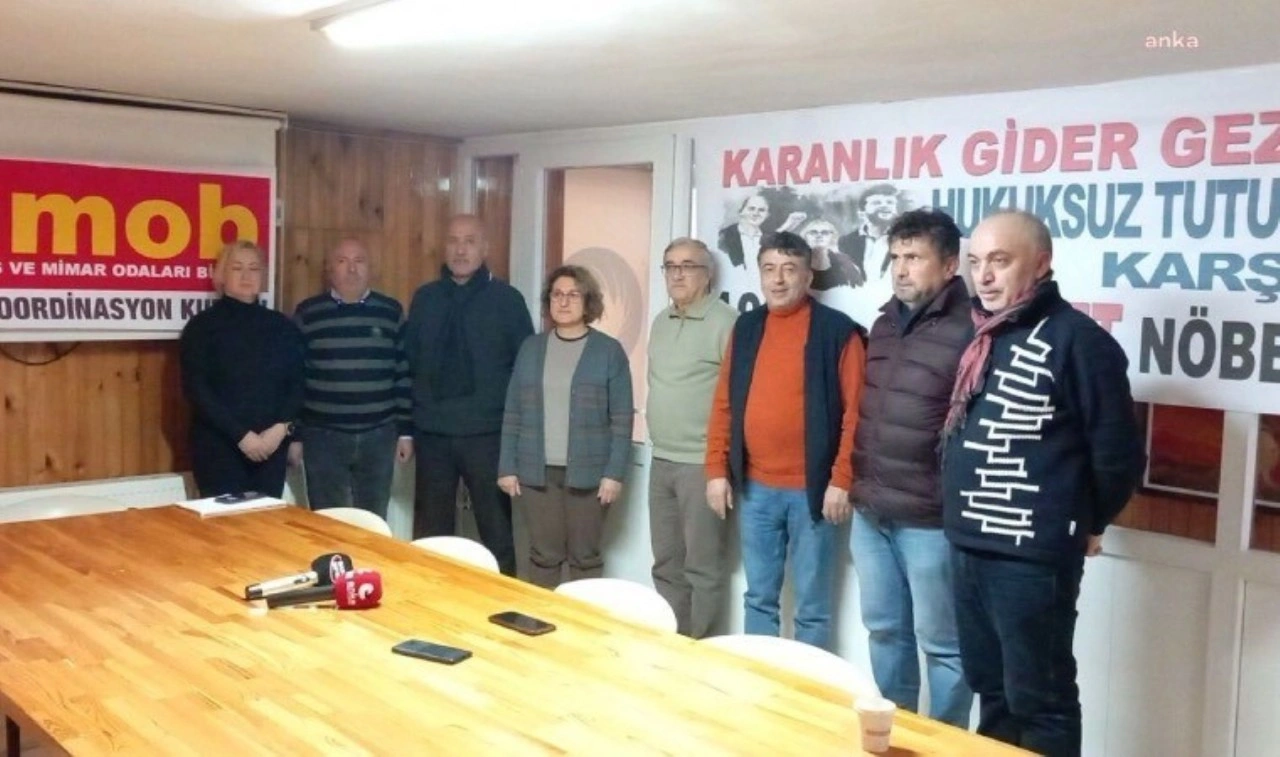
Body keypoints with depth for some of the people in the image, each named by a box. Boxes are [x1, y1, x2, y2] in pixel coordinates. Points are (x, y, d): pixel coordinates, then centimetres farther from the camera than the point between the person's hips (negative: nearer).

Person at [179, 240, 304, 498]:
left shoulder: (282, 326, 10)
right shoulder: (202, 326, 0)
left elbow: (297, 383, 7)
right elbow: (196, 390, -8)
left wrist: (282, 427, -10)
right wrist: (241, 435, -15)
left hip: (272, 444, 3)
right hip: (219, 446, -3)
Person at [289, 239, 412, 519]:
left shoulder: (391, 312, 5)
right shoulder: (307, 314, 1)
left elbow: (404, 374, 6)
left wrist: (406, 430, 3)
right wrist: (293, 435, -1)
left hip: (379, 436, 1)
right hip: (322, 437, -1)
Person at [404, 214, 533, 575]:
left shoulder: (507, 299, -2)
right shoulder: (424, 298, 7)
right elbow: (409, 363, 9)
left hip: (487, 433, -3)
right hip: (432, 433, 3)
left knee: (497, 530, 5)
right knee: (430, 532, 10)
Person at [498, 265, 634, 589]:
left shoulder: (609, 350, -1)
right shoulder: (531, 348, 8)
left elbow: (622, 419, -4)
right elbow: (512, 414, 8)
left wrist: (614, 473, -10)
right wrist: (507, 467, 2)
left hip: (587, 473, -2)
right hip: (536, 471, 3)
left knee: (585, 557, 6)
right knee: (543, 555, 8)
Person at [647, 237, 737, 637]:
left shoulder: (724, 322, -12)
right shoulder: (660, 322, 14)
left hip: (701, 464, -8)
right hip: (661, 461, 8)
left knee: (702, 567, 1)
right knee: (666, 564, 15)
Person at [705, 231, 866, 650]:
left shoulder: (837, 330, -5)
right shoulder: (746, 328, 9)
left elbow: (854, 412, -8)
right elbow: (724, 404, 10)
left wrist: (841, 480, -12)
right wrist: (717, 470, 5)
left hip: (812, 490, -4)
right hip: (755, 488, 4)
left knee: (811, 606, 5)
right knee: (759, 597, 14)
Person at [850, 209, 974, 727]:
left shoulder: (969, 331, -15)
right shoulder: (884, 324, 11)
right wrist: (858, 483, 16)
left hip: (929, 520, -8)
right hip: (869, 513, 8)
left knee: (941, 642, 7)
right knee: (884, 630, 19)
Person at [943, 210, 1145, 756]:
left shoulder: (1076, 339, -13)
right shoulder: (983, 337, 11)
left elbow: (1118, 455, -11)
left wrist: (1083, 525, 2)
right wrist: (963, 518, 16)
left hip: (1032, 557, -8)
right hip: (968, 548, 8)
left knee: (1038, 701, 3)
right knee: (991, 691, 20)